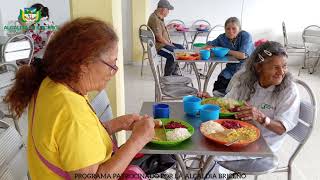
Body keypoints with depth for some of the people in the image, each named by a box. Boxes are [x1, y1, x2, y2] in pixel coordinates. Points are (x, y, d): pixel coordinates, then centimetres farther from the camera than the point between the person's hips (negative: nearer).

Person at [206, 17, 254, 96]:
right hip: (231, 68, 4)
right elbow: (209, 46, 14)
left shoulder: (245, 36, -11)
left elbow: (243, 55, -22)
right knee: (217, 91, -18)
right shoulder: (222, 37, 3)